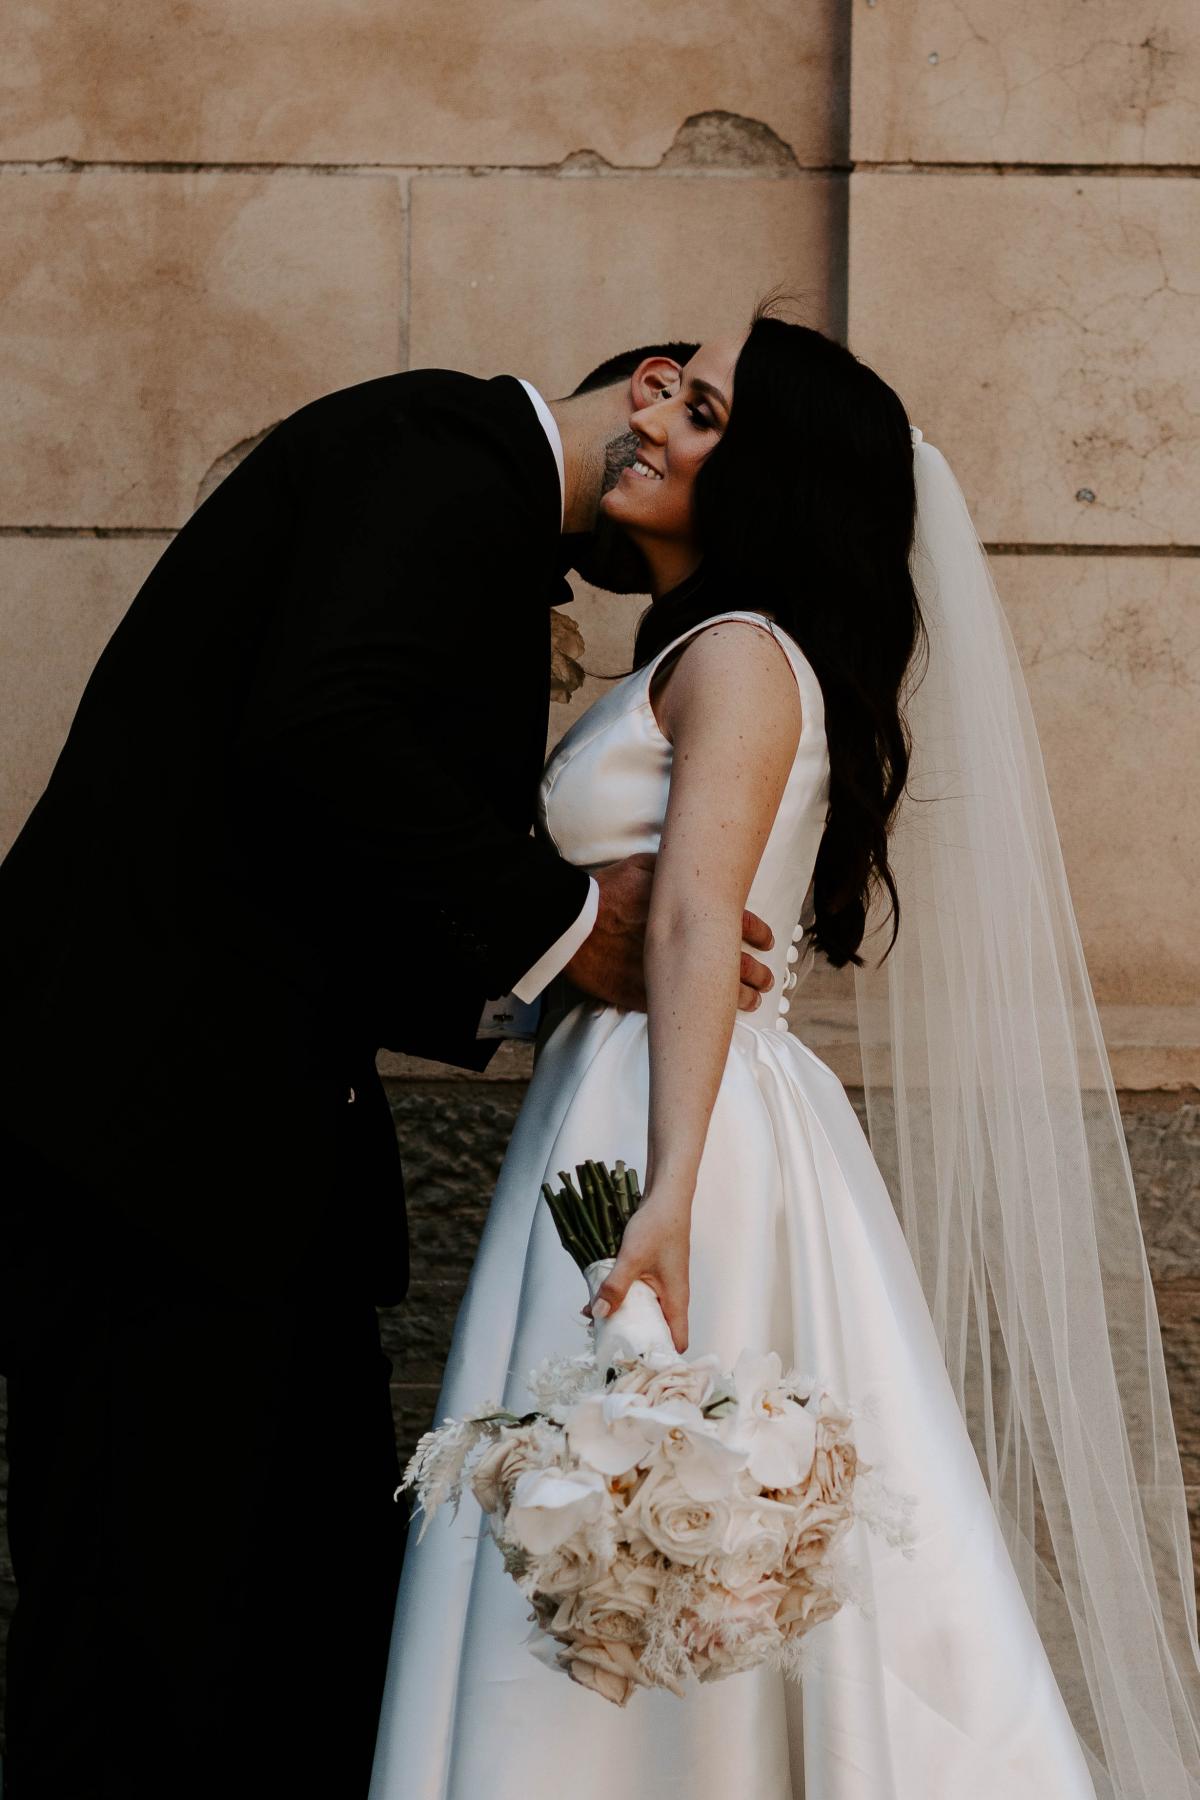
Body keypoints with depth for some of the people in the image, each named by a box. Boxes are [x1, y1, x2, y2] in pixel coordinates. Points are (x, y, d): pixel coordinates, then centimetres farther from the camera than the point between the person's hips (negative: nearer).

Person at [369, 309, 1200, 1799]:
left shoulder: (740, 654, -9)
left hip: (681, 1134, -10)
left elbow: (697, 924, -24)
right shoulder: (694, 657, 21)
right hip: (619, 1122, 10)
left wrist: (668, 1199, -32)